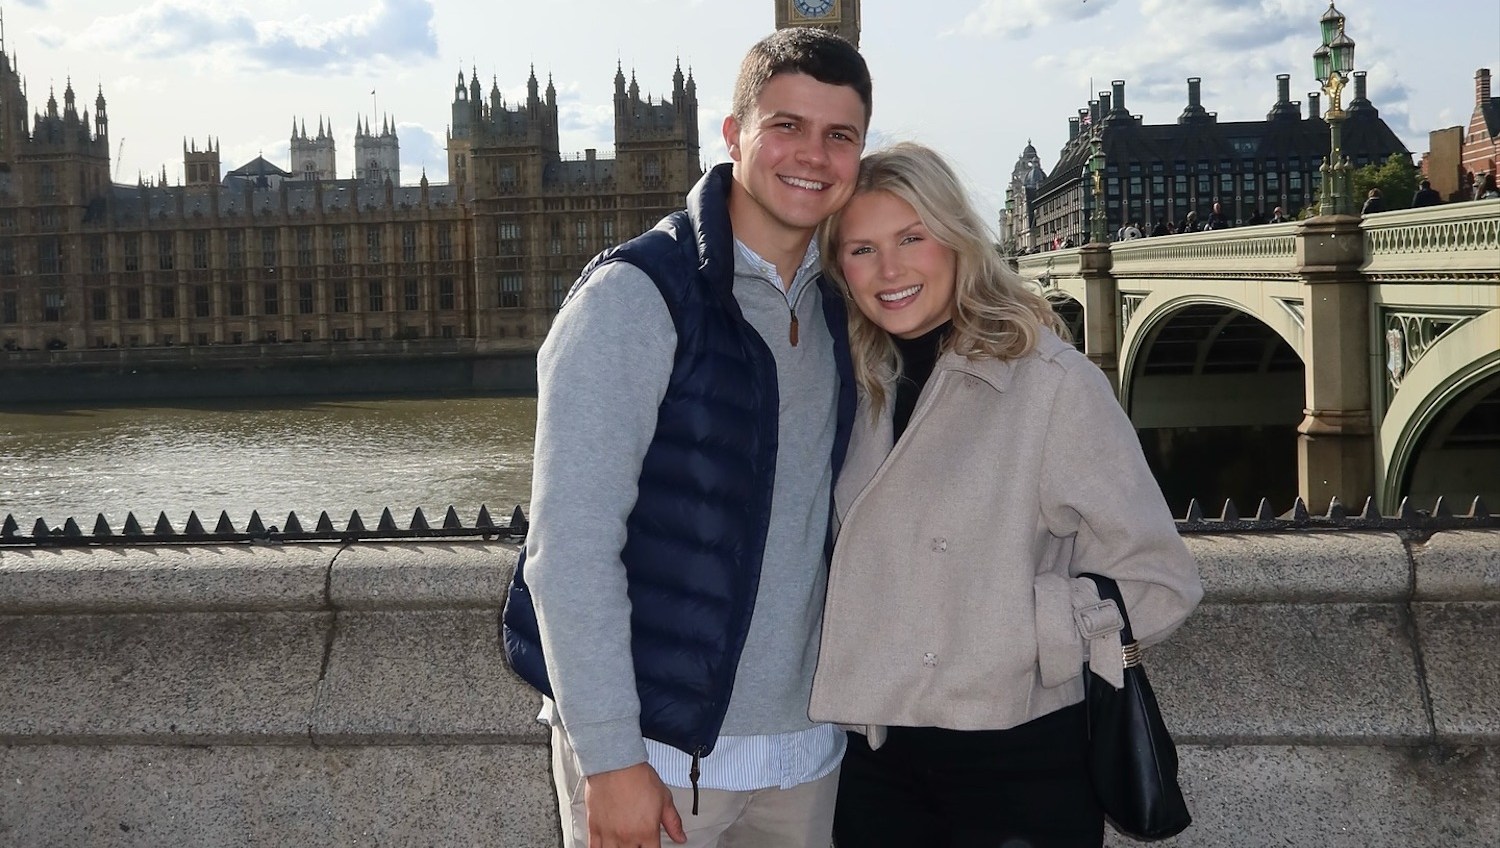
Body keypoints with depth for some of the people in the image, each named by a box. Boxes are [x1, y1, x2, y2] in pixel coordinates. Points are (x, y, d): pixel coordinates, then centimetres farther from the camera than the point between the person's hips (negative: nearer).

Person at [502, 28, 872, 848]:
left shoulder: (833, 313, 8)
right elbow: (569, 544, -17)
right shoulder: (636, 296, -13)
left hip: (802, 747, 6)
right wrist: (609, 757, -18)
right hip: (651, 749, -6)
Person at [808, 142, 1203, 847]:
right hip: (874, 758, 5)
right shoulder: (857, 391, 4)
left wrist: (992, 618, -17)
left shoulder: (1052, 380, -12)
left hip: (1020, 768, -4)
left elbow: (1158, 588, -11)